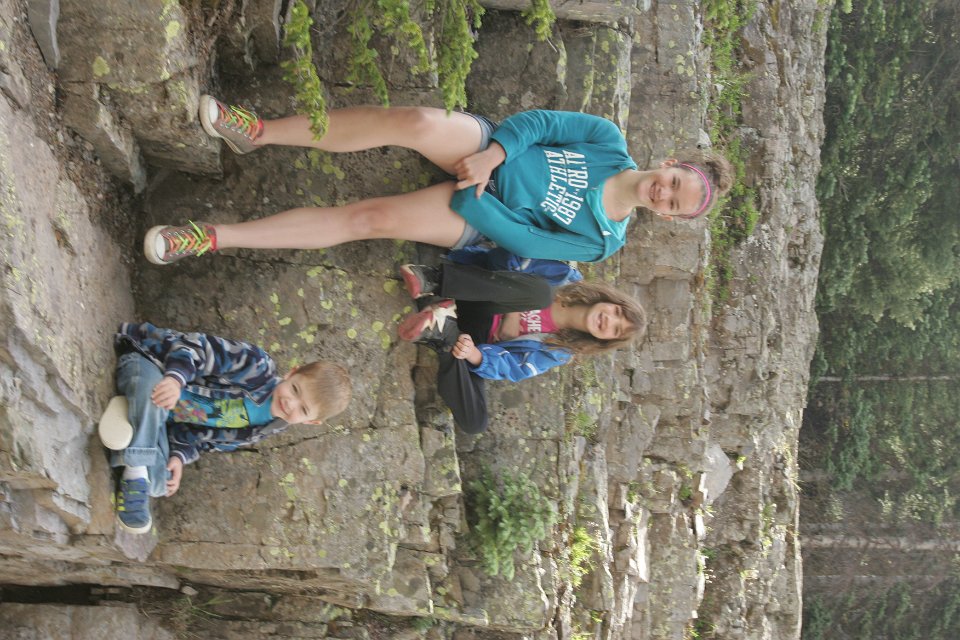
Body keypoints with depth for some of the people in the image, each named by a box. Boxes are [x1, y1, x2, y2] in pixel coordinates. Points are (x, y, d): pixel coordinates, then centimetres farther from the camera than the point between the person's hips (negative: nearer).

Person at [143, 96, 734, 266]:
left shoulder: (601, 242, -7)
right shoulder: (611, 143, 0)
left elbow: (522, 239, -11)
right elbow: (541, 121, -1)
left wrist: (471, 194, -15)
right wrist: (493, 153, -15)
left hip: (479, 218, -2)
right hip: (485, 145, 2)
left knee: (369, 219, -24)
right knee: (418, 122, -33)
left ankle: (216, 237, -19)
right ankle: (260, 132, -25)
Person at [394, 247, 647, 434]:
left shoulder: (560, 352, 2)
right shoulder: (565, 277, 1)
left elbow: (510, 367, -9)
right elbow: (509, 261, -4)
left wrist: (474, 354, -28)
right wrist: (512, 310, -14)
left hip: (476, 341, 0)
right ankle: (432, 280, -37)